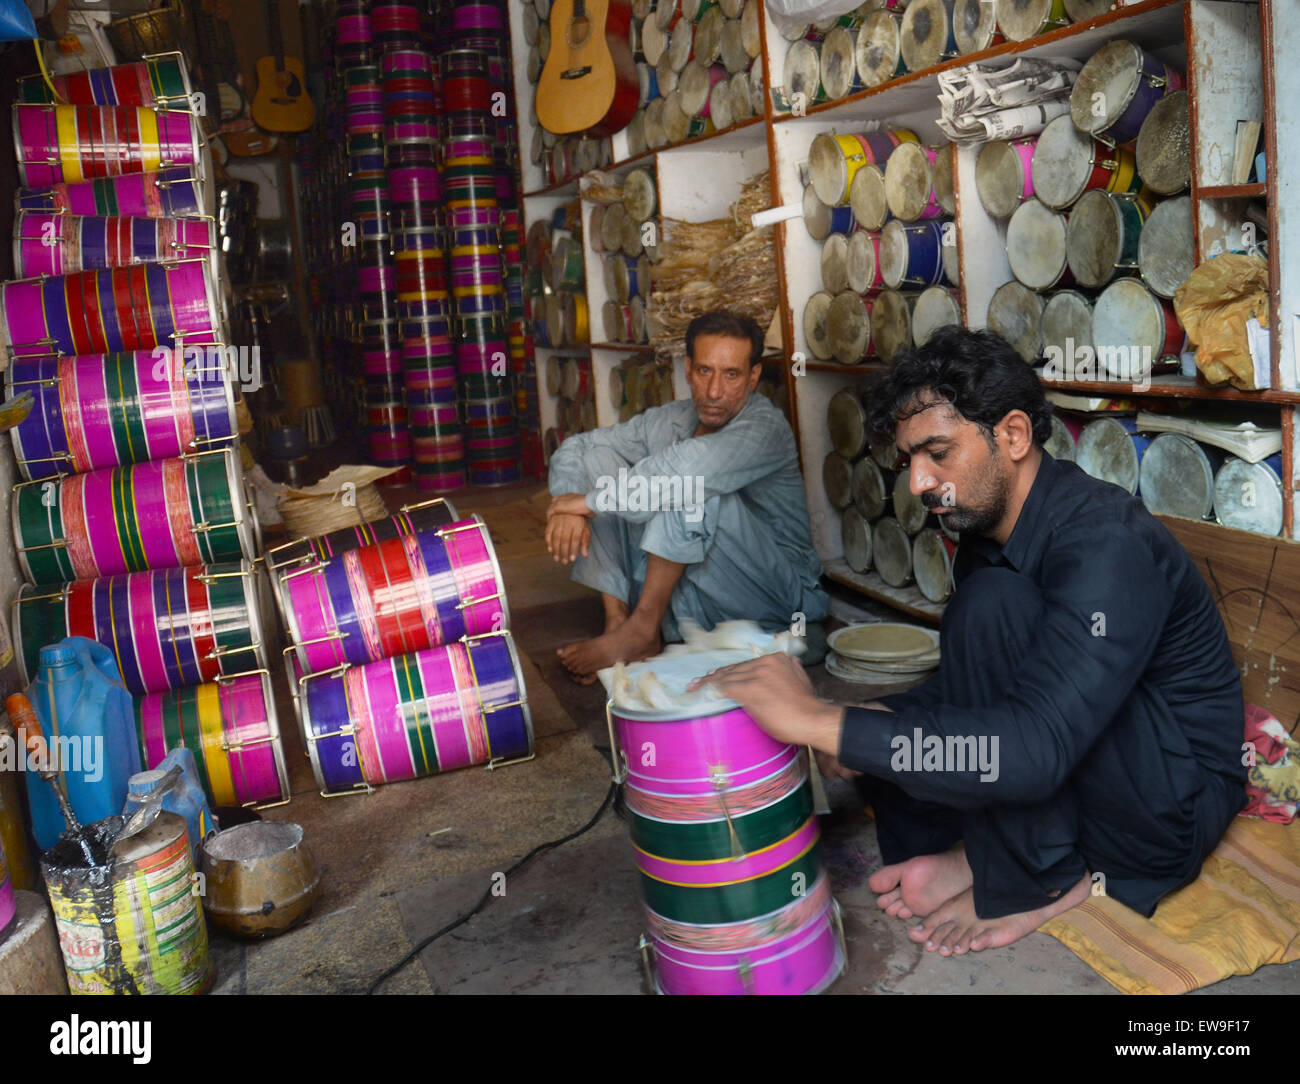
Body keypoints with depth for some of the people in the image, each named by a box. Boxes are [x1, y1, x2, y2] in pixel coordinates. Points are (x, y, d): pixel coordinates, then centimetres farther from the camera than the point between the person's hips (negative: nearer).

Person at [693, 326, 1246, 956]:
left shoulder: (1106, 543, -28)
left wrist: (826, 722, -39)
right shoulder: (985, 531, 0)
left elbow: (1035, 749, -38)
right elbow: (968, 685, 10)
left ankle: (1037, 879, -14)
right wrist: (865, 725, -12)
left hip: (1181, 803, -7)